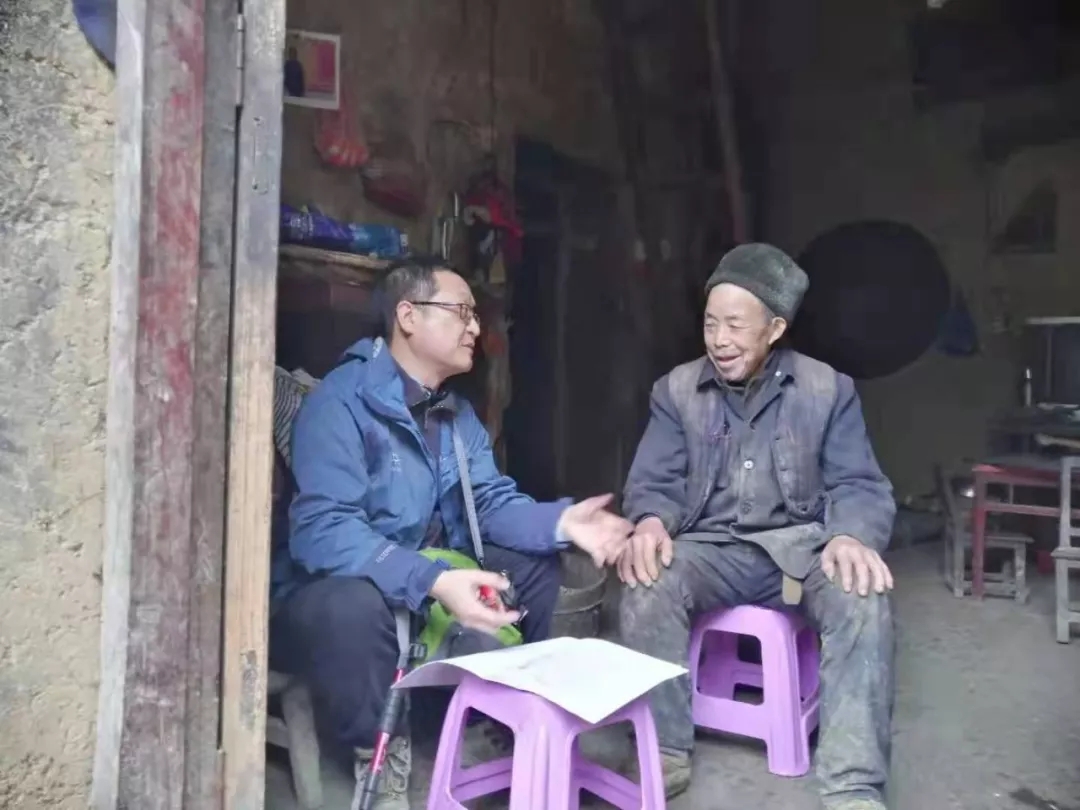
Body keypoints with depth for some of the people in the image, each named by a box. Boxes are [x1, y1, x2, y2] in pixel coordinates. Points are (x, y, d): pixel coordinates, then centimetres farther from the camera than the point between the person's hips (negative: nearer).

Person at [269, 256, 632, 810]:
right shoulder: (341, 400, -21)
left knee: (537, 565, -5)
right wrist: (434, 583, -43)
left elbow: (492, 503, -2)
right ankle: (379, 754, -14)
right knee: (356, 602, -40)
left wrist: (561, 521, -23)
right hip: (331, 592, -7)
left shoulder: (458, 413, 7)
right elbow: (322, 530, -32)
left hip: (432, 580, 8)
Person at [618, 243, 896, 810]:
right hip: (712, 546, 1)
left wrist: (852, 536, -25)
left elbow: (858, 484, -1)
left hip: (803, 544, 0)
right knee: (646, 583, -30)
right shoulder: (676, 390, 4)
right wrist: (650, 523, -25)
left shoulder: (827, 389, 3)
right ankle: (665, 755, -15)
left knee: (865, 596, -31)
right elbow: (654, 482, 1)